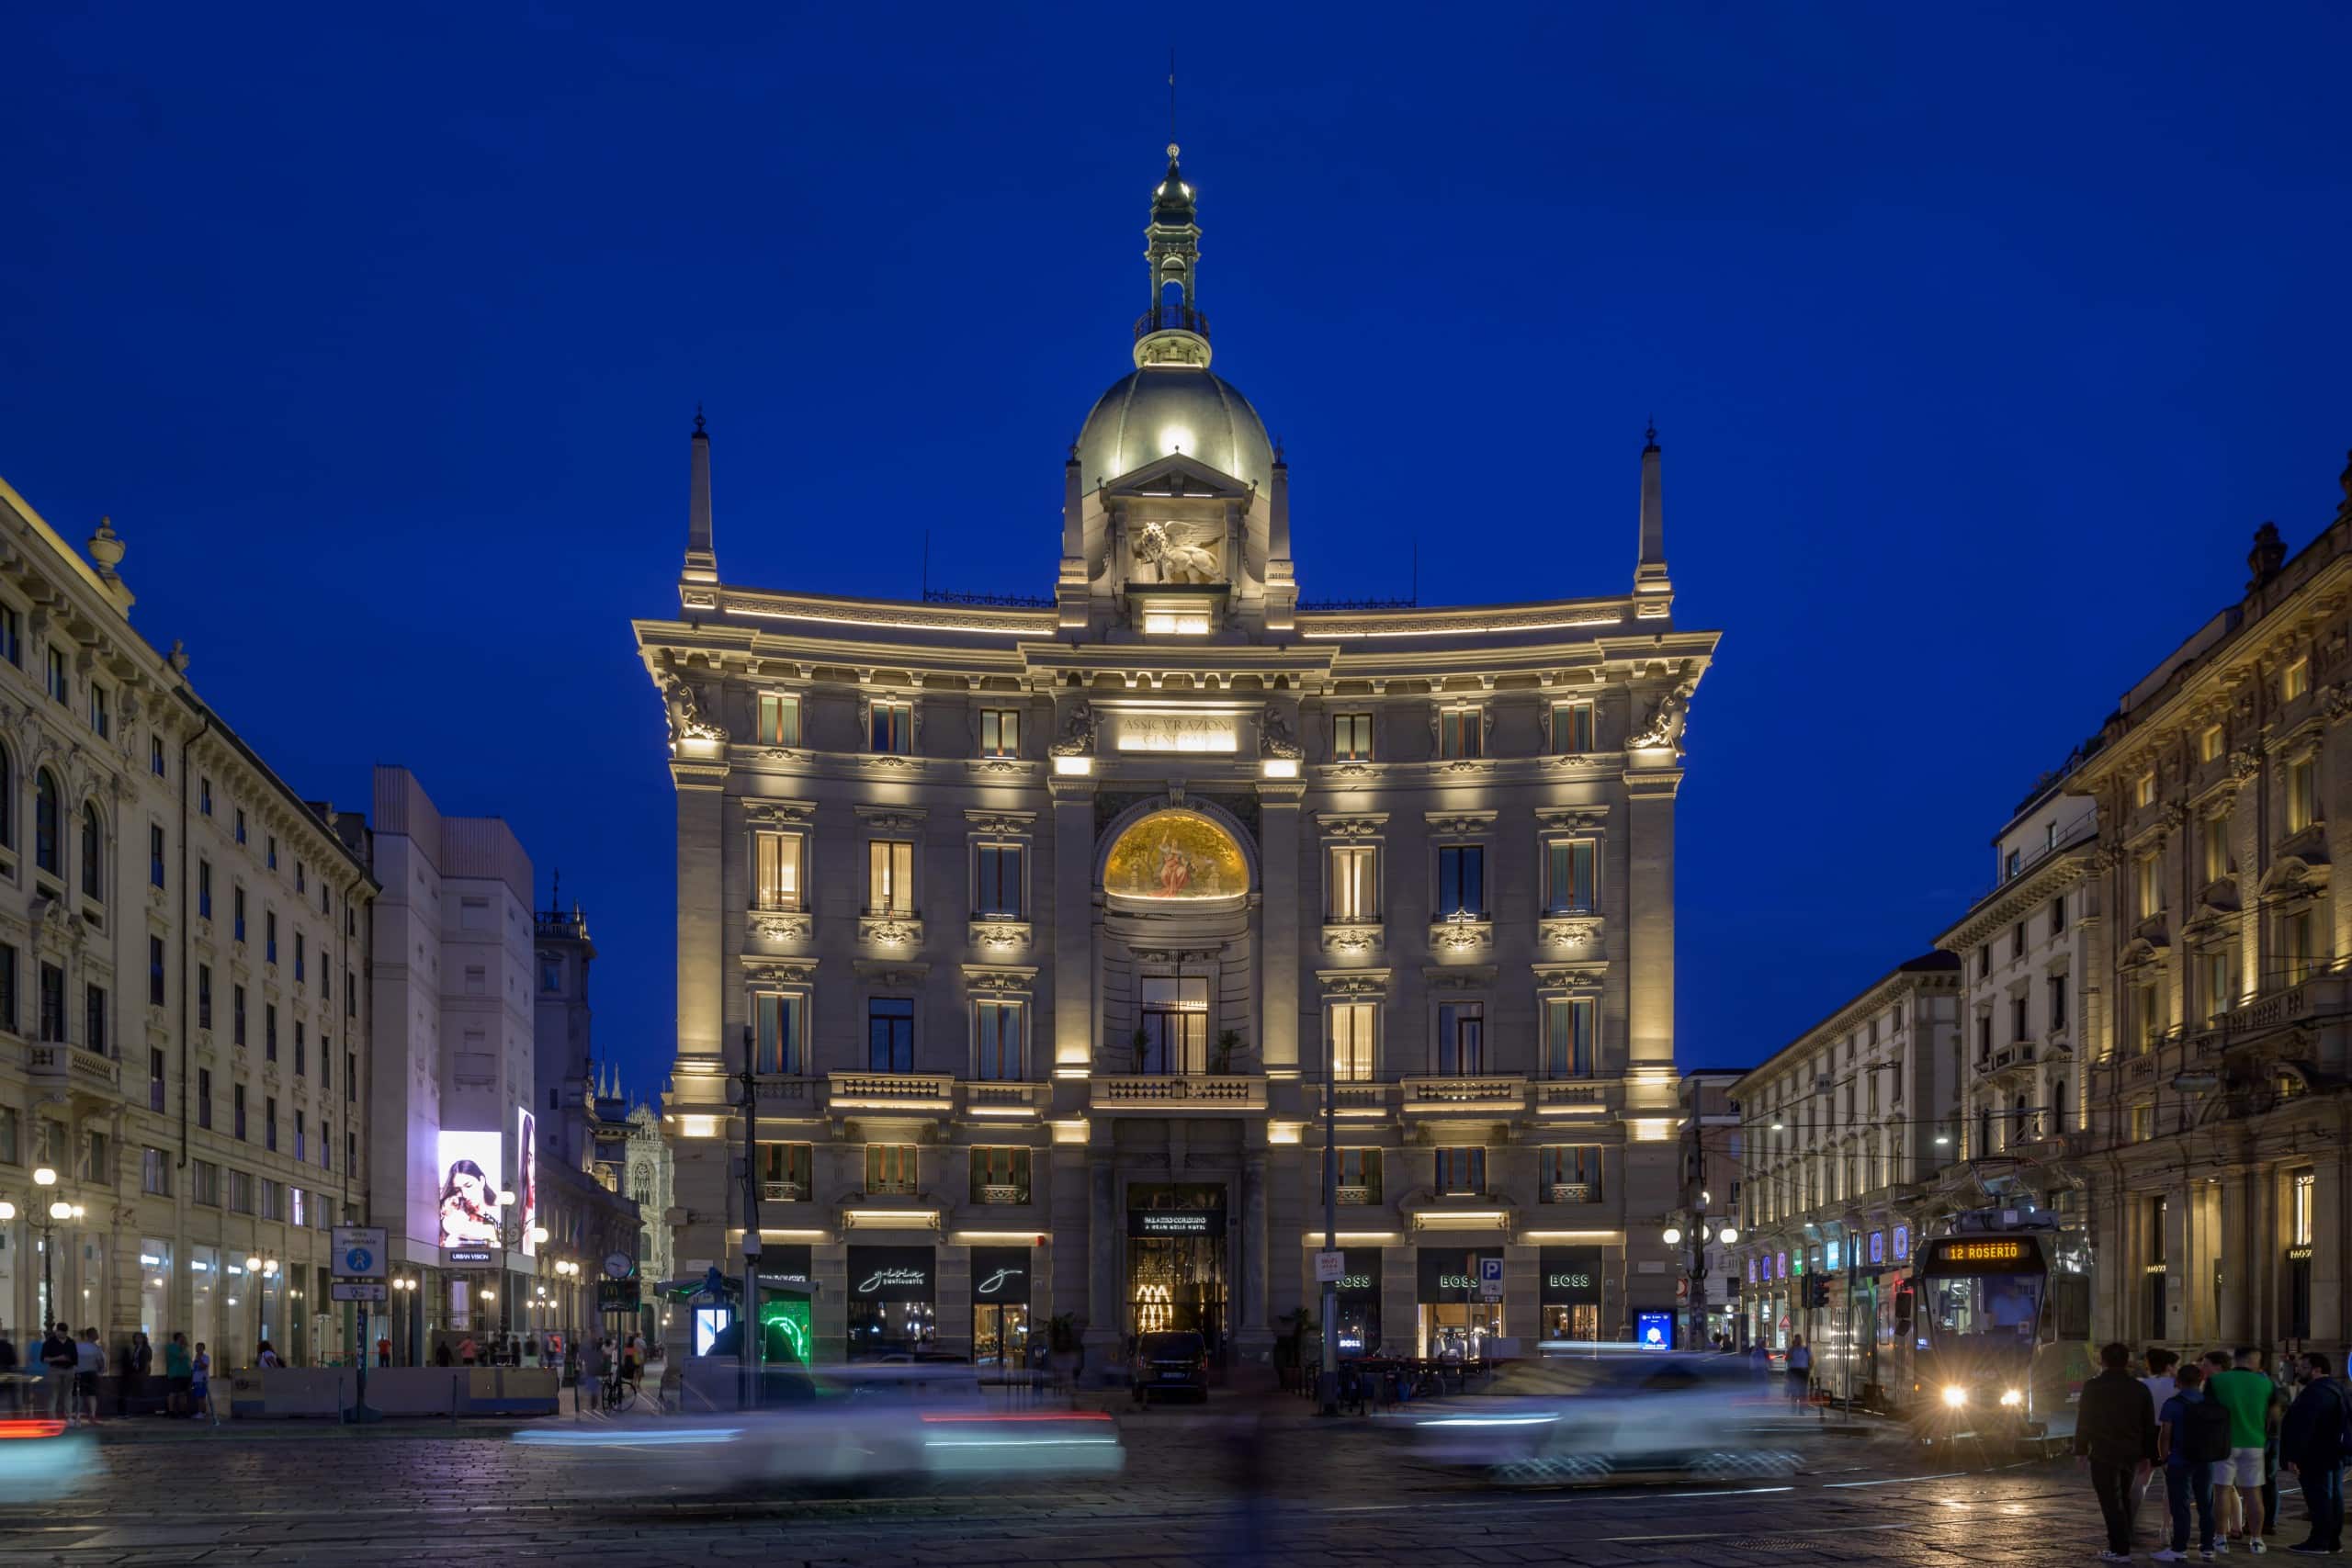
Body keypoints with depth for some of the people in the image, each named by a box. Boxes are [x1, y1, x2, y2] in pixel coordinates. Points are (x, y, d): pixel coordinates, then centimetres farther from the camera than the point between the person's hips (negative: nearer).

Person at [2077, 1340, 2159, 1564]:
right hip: (2131, 1453, 5)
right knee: (2123, 1500, 18)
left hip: (2103, 1453, -5)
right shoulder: (2140, 1388, 5)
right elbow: (2148, 1425, 9)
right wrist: (2146, 1455, 17)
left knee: (2111, 1502, -2)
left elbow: (2084, 1421, -5)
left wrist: (2081, 1449, 4)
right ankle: (2123, 1544, 19)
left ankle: (2120, 1550, -6)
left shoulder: (2093, 1387, -7)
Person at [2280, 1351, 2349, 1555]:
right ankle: (2333, 1540, 16)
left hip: (2316, 1458, -10)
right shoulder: (2337, 1389, 15)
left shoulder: (2315, 1393, -20)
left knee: (2318, 1498, -7)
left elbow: (2302, 1428, -24)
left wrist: (2293, 1456, -22)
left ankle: (2319, 1542, -6)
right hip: (2334, 1456, 10)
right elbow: (2346, 1422, 21)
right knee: (2333, 1498, 12)